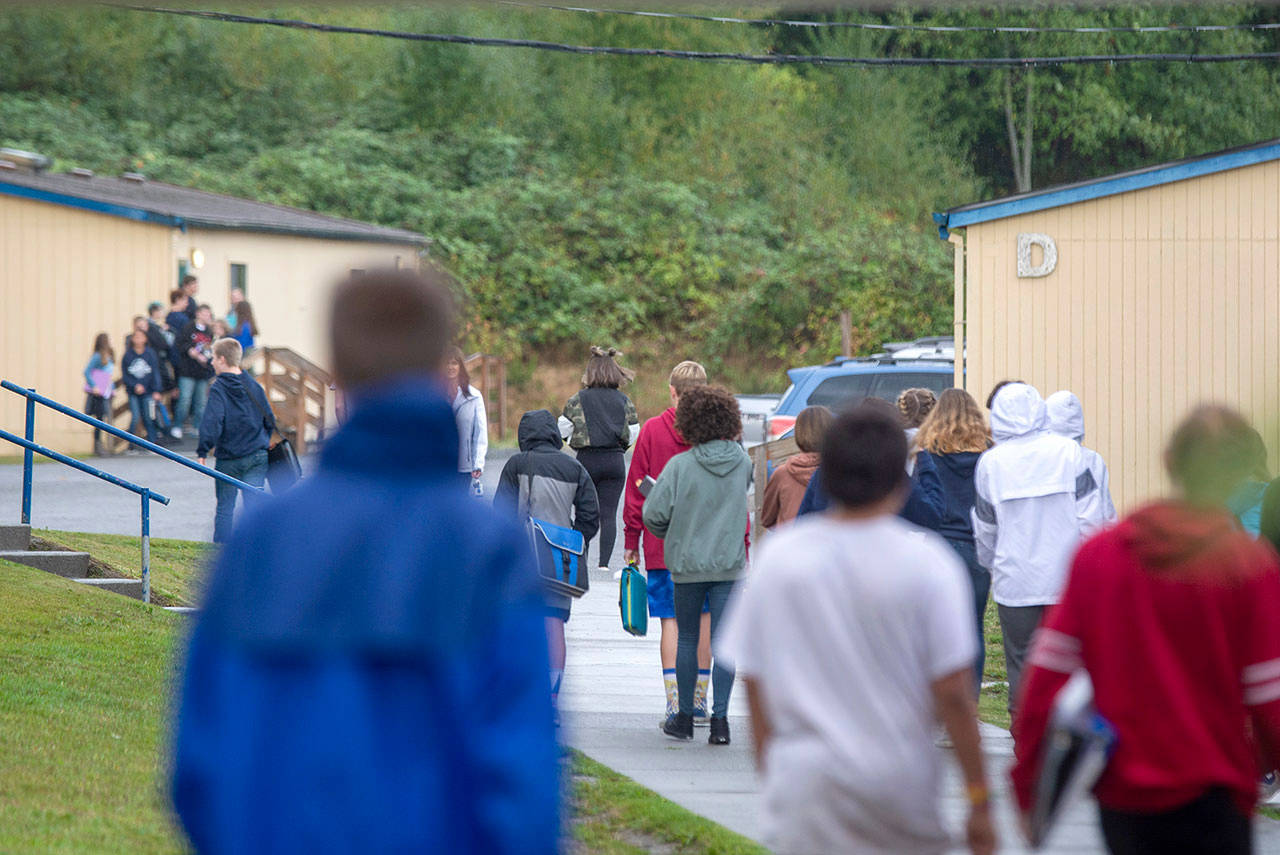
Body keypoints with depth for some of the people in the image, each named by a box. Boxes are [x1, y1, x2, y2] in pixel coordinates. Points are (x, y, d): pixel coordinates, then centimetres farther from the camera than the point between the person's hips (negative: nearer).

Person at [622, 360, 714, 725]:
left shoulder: (652, 431, -4)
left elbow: (636, 490, 0)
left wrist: (631, 541, 7)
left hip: (662, 543, -1)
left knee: (670, 619, 1)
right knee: (703, 615, 11)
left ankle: (675, 704, -7)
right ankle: (699, 701, 15)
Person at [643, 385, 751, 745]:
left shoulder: (680, 465, -12)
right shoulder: (742, 463, -3)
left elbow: (653, 513, -12)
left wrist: (671, 536, 7)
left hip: (688, 563, -1)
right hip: (729, 564, 1)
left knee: (687, 639, 12)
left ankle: (684, 717, 18)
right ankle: (720, 719, -4)